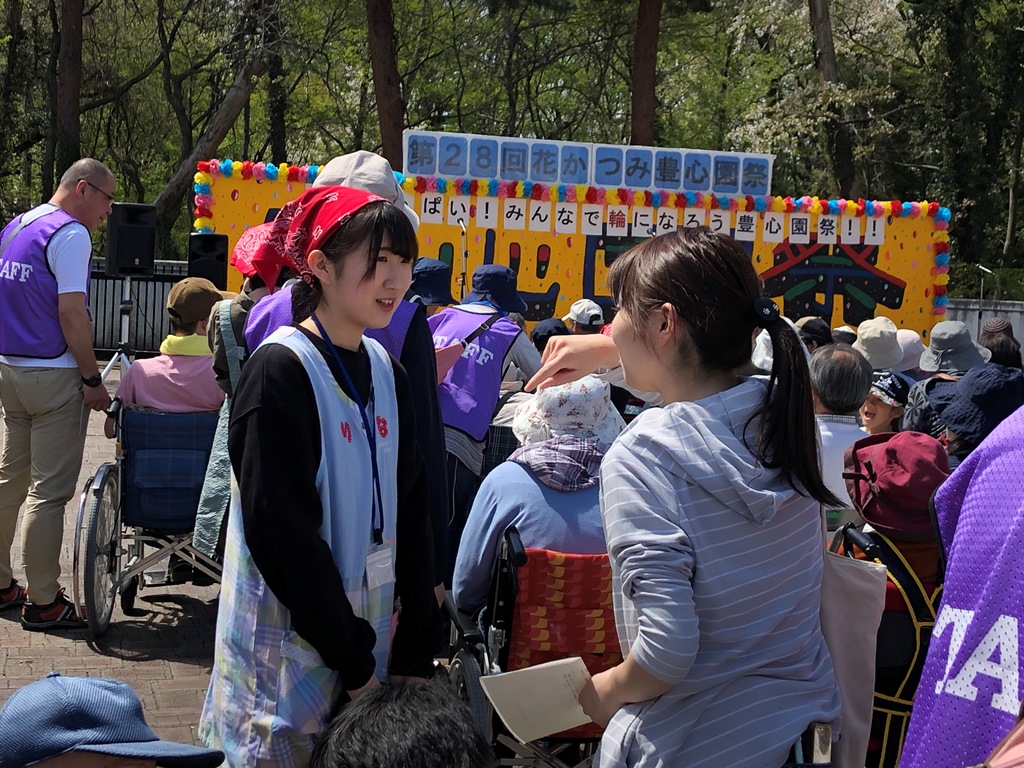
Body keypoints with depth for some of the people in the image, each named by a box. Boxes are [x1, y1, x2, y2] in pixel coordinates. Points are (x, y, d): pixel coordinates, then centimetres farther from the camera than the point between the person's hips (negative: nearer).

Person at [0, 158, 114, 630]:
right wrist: (93, 380, -14)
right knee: (48, 492, -4)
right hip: (53, 377, -9)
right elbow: (72, 314, -19)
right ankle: (43, 603, 1)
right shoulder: (71, 234, -14)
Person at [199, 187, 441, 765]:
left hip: (370, 628, 7)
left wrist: (415, 650, 3)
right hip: (292, 646, -6)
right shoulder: (281, 370, -15)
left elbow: (410, 512, 8)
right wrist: (352, 660, -16)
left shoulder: (385, 372, 7)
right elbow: (283, 531, -19)